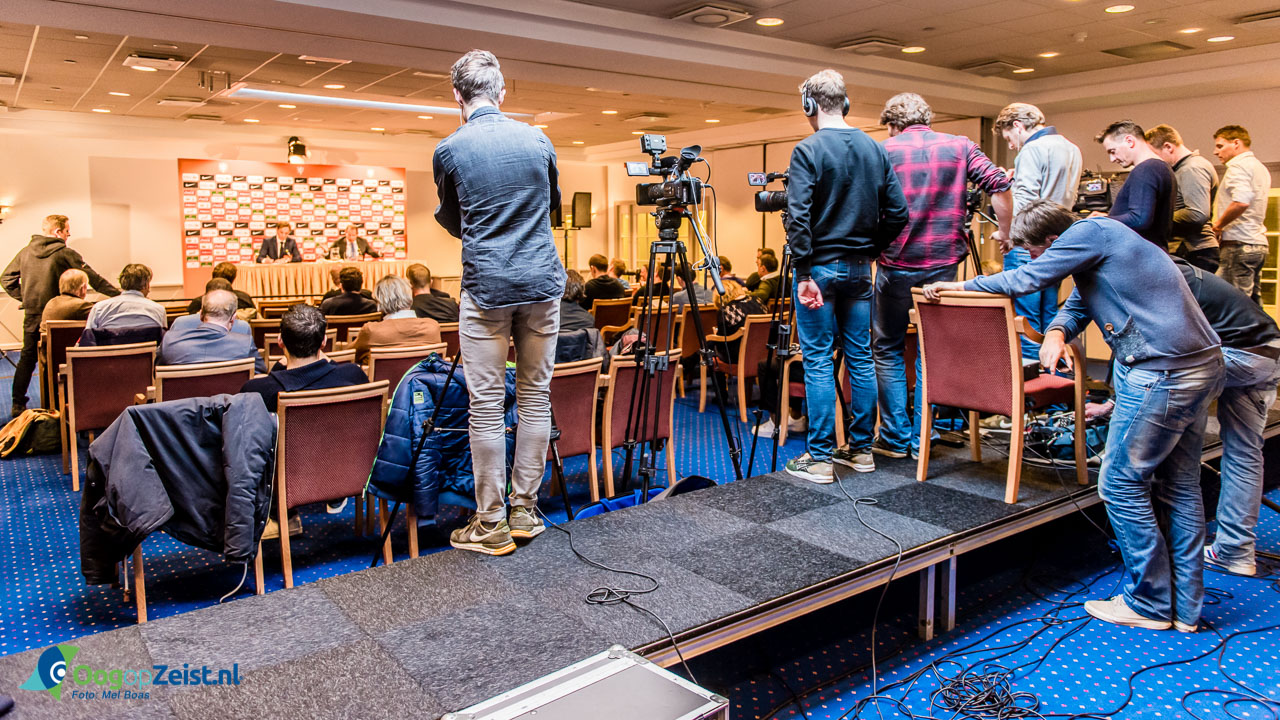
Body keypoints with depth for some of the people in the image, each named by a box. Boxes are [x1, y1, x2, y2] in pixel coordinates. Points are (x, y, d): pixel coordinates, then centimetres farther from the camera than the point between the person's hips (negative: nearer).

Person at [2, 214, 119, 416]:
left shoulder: (25, 252, 6)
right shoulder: (65, 253, -10)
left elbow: (6, 279, 11)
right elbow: (93, 279, -12)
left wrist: (25, 297, 16)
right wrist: (119, 295, -8)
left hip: (31, 316, 5)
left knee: (27, 358, 14)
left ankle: (18, 405, 16)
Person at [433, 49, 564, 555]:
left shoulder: (449, 150, -1)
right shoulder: (538, 140, 7)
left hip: (486, 289, -3)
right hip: (543, 284, 3)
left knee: (487, 406, 1)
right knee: (535, 398, 9)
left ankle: (491, 526, 6)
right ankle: (525, 512, 17)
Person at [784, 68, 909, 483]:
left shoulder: (808, 150, -9)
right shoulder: (875, 149, 8)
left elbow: (798, 216, -18)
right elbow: (897, 212, 6)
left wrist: (804, 272, -15)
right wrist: (871, 249, 16)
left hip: (820, 266, -5)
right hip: (859, 268, 6)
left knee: (818, 360, -2)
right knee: (860, 357, 11)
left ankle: (820, 458, 1)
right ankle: (861, 449, 19)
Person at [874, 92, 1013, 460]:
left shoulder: (883, 151, 1)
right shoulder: (960, 146, 8)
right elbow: (999, 185, -2)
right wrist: (1007, 234, 7)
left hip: (896, 263, -2)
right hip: (944, 262, 3)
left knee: (887, 349, 10)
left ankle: (895, 438, 11)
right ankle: (923, 437, 16)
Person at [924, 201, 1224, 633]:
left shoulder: (1089, 232, -11)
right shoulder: (1102, 236, 19)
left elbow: (1025, 279, -11)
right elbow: (1078, 303, 21)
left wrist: (959, 286, 0)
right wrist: (1057, 330, -1)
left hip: (1162, 372, -11)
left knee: (1121, 484, -1)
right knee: (1182, 487, 14)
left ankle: (1149, 604, 11)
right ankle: (1186, 607, 23)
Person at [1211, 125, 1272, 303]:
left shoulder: (1238, 165, -8)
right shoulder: (1260, 167, 23)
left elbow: (1241, 201, -25)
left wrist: (1218, 225, -13)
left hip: (1239, 244, -10)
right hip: (1258, 243, 10)